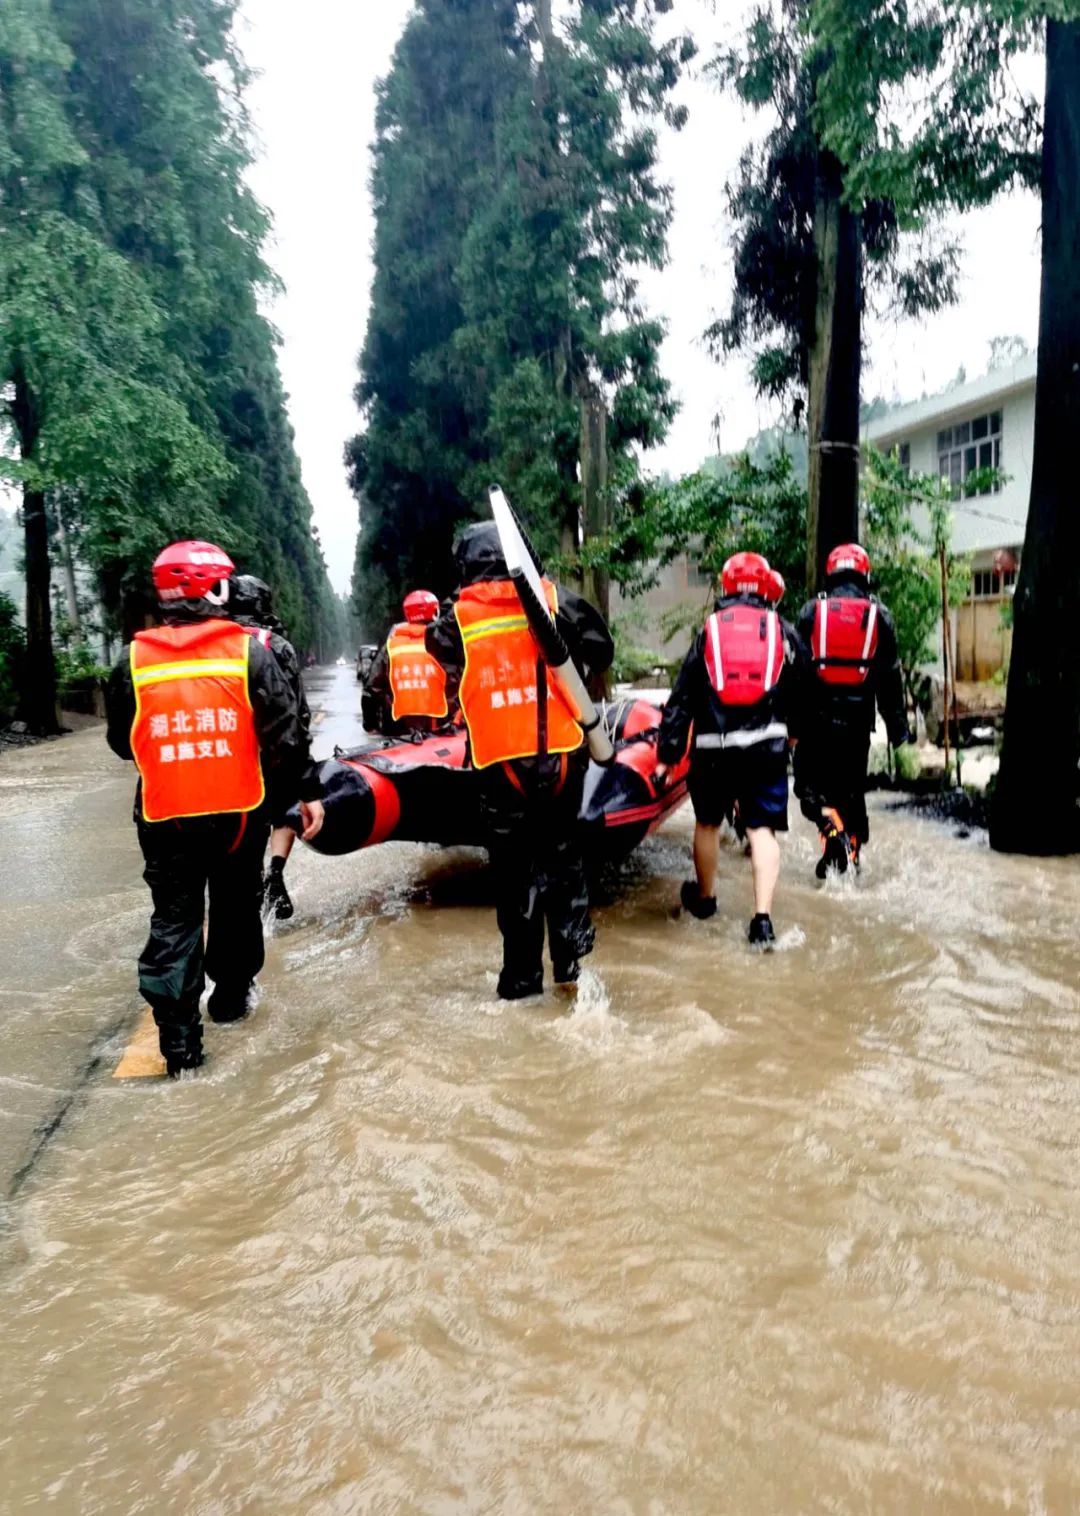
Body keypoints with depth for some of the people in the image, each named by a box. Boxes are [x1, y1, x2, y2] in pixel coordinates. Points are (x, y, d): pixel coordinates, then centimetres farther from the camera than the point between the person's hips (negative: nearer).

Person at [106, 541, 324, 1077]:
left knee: (173, 919, 7)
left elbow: (121, 742, 8)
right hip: (239, 810, 0)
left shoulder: (133, 660, -2)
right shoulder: (248, 651, -6)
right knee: (236, 906, 20)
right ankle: (231, 996, 35)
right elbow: (285, 732, -8)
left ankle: (179, 1036, 1)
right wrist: (307, 791, 1)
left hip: (165, 816, 0)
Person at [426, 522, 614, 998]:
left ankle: (522, 976, 14)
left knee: (514, 870, 8)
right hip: (561, 756, 1)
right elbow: (599, 649, 2)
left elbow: (446, 686, 4)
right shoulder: (556, 600, 0)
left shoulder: (455, 619, -1)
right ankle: (570, 957, 16)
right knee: (563, 856, 17)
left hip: (500, 763, -1)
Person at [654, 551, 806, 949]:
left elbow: (681, 699, 3)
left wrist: (667, 754, 4)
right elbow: (801, 696, 12)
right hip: (766, 744, 0)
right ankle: (763, 919, -6)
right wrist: (789, 731, 29)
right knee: (761, 829, 3)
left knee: (707, 823, 18)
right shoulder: (783, 632, 7)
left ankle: (704, 898, 37)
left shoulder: (709, 630, 6)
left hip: (712, 746, 0)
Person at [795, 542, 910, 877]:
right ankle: (852, 848, 17)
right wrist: (897, 723, 8)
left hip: (817, 715, -2)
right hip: (857, 717, 2)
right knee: (853, 787, 14)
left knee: (809, 781, 6)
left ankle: (830, 823, -20)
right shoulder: (878, 615, 5)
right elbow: (891, 675, 4)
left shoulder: (811, 611, 2)